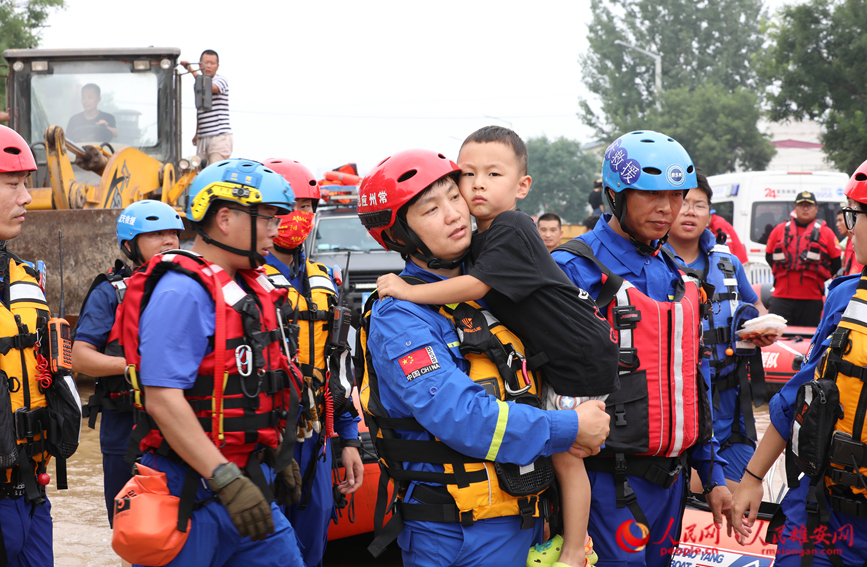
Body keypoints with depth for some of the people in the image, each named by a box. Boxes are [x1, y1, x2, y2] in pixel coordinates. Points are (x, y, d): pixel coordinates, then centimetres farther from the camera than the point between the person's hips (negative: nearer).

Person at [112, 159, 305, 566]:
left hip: (241, 476, 9)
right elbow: (161, 397, -25)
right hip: (191, 486, -9)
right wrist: (227, 480, -26)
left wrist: (278, 456, 22)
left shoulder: (248, 287, 13)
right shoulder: (183, 291, -17)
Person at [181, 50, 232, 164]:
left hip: (220, 137, -7)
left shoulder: (221, 80, 0)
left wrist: (191, 70, -17)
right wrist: (197, 134, 30)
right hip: (203, 139, 7)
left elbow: (209, 88, -23)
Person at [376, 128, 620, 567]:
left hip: (582, 357, -9)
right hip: (555, 355, 9)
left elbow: (475, 286, -27)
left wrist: (409, 291, -22)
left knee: (565, 457, -1)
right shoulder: (481, 238, 7)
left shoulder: (511, 231, -21)